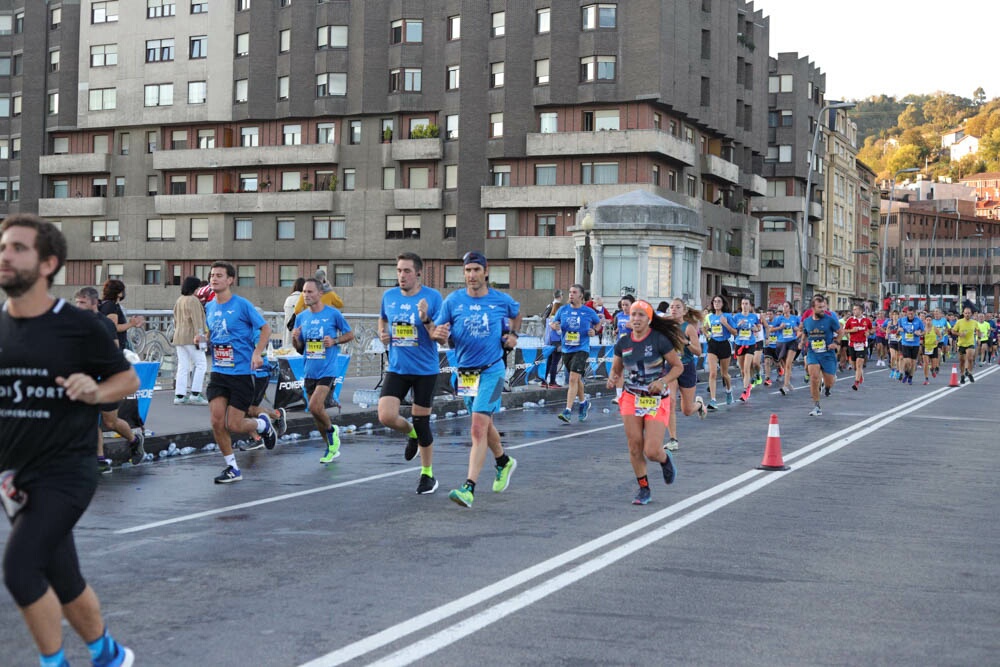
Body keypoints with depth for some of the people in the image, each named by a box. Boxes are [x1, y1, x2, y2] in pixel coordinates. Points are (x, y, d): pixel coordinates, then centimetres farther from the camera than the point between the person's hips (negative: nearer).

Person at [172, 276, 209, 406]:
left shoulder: (179, 300, 17)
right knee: (201, 364, -4)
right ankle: (195, 395, -11)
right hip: (191, 337, -9)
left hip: (179, 337, 9)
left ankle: (179, 396, 2)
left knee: (183, 366, 7)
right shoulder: (193, 300, -11)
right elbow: (196, 321, -16)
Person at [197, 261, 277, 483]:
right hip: (218, 372, 5)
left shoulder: (242, 305, -9)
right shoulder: (209, 307, 8)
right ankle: (232, 468, 10)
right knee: (217, 422, -6)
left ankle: (262, 424, 29)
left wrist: (257, 352, -17)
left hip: (242, 373, -5)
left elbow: (265, 328, -4)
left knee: (234, 425, -5)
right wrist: (202, 339, 1)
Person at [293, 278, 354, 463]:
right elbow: (299, 348, 13)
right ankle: (332, 448, 25)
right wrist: (295, 338, -8)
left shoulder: (333, 314, -6)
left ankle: (331, 430, 9)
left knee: (315, 407, -20)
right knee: (317, 412, 10)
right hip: (310, 371, 6)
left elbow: (350, 334, 5)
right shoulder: (301, 317, 7)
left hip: (327, 370, -5)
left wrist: (334, 341, -13)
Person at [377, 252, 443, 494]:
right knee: (386, 416, -13)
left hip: (425, 370, -3)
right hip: (397, 368, 3)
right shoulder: (389, 296, 3)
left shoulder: (433, 297, -9)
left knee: (421, 422, 4)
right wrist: (382, 334, 4)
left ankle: (427, 474, 23)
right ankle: (411, 433, 23)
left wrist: (425, 319, -27)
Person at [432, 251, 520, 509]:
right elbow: (437, 331, 0)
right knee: (484, 425, 19)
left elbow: (517, 312, 21)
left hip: (492, 370, -3)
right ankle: (504, 462, 47)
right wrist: (439, 334, -23)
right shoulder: (453, 300, -2)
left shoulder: (501, 300, -2)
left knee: (479, 427, -15)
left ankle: (469, 488, -20)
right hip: (466, 372, 3)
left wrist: (513, 334, 6)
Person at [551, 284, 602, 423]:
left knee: (573, 378, -17)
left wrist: (594, 331, -4)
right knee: (576, 379, 18)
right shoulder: (563, 310, 3)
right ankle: (584, 403, 41)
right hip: (566, 349, 4)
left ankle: (568, 411, -19)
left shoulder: (589, 312, -3)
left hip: (581, 349, -4)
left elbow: (598, 322, 15)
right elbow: (553, 323, 12)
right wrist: (555, 326, -10)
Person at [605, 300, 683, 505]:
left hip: (656, 400, -4)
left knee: (652, 451, -9)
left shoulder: (659, 340, -12)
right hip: (631, 399, 4)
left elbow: (678, 366, -6)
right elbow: (616, 369, 13)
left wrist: (663, 381, -22)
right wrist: (612, 378, -11)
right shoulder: (623, 343, 1)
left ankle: (666, 459, 28)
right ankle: (643, 488, 19)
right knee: (635, 448, 0)